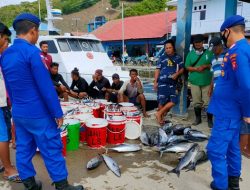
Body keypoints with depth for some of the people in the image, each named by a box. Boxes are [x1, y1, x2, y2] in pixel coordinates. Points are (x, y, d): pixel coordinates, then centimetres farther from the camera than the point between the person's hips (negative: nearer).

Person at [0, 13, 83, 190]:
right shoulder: (31, 52, -17)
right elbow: (46, 86, -18)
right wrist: (58, 112, -12)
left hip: (18, 113, 8)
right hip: (37, 114, -8)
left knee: (24, 150, 14)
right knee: (51, 150, 2)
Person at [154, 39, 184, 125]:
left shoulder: (178, 58, 10)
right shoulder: (162, 57, 5)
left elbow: (182, 69, 10)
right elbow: (157, 70, 5)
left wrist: (177, 74, -11)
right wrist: (155, 82, -1)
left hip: (173, 83, 3)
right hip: (162, 82, -2)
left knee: (173, 101, -5)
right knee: (162, 101, 0)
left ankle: (159, 114, 7)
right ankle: (161, 118, 15)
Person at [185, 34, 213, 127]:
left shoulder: (208, 53, 6)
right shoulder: (190, 54, 9)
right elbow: (187, 67, 5)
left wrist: (204, 66, -12)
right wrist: (195, 68, -12)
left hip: (207, 81, -1)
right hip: (194, 81, 1)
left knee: (207, 101, -2)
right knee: (196, 102, 7)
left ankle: (210, 119, 10)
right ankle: (198, 118, 21)